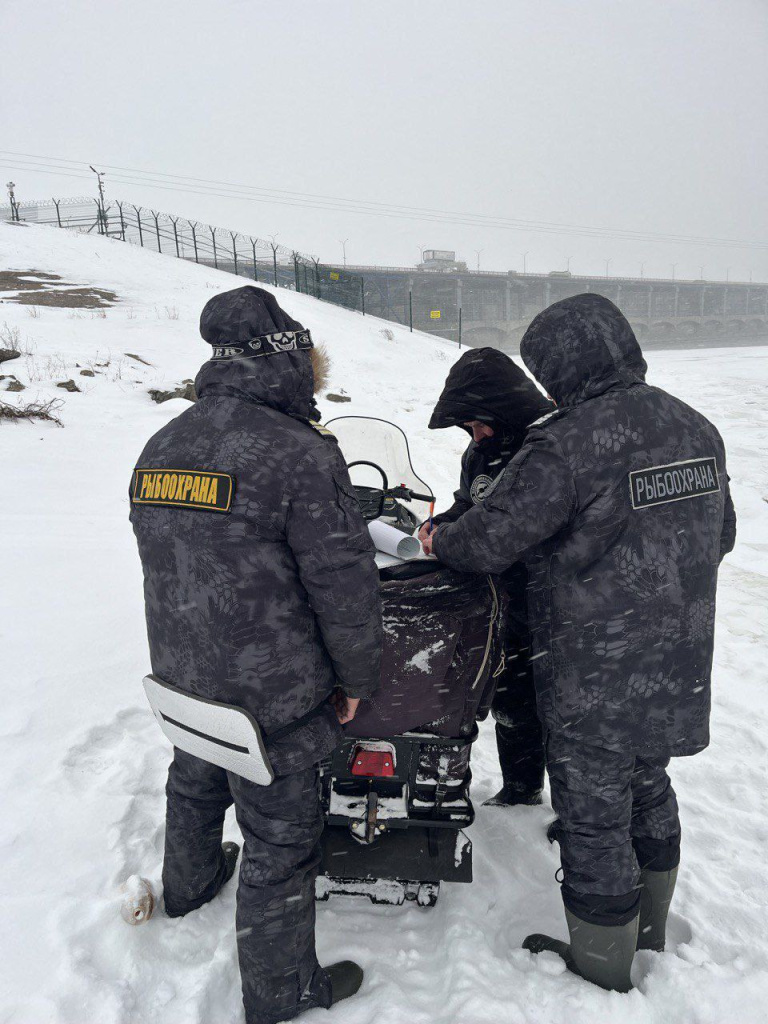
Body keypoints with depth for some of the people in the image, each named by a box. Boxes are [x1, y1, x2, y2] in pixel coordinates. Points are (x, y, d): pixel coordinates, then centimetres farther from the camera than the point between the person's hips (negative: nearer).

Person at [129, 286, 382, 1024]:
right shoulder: (300, 452, -22)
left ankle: (189, 882, 59)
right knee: (280, 834, 11)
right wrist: (358, 677, -5)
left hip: (181, 680, 8)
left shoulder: (159, 449, 2)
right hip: (271, 692, -7)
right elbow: (344, 581, -20)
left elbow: (167, 561, 11)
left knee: (194, 785, 31)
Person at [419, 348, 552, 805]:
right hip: (502, 605, 8)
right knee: (510, 700, 22)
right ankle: (522, 787, 45)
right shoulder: (480, 450, 6)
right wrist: (440, 524, -3)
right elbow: (469, 507, 18)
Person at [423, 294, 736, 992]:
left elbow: (491, 541, -20)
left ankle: (602, 971, 32)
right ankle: (650, 932, 47)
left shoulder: (567, 442, -23)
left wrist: (440, 542, 0)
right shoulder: (698, 429, 2)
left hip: (595, 681, -8)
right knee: (648, 791, 26)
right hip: (678, 671, 8)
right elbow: (720, 536, 13)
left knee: (594, 819, 10)